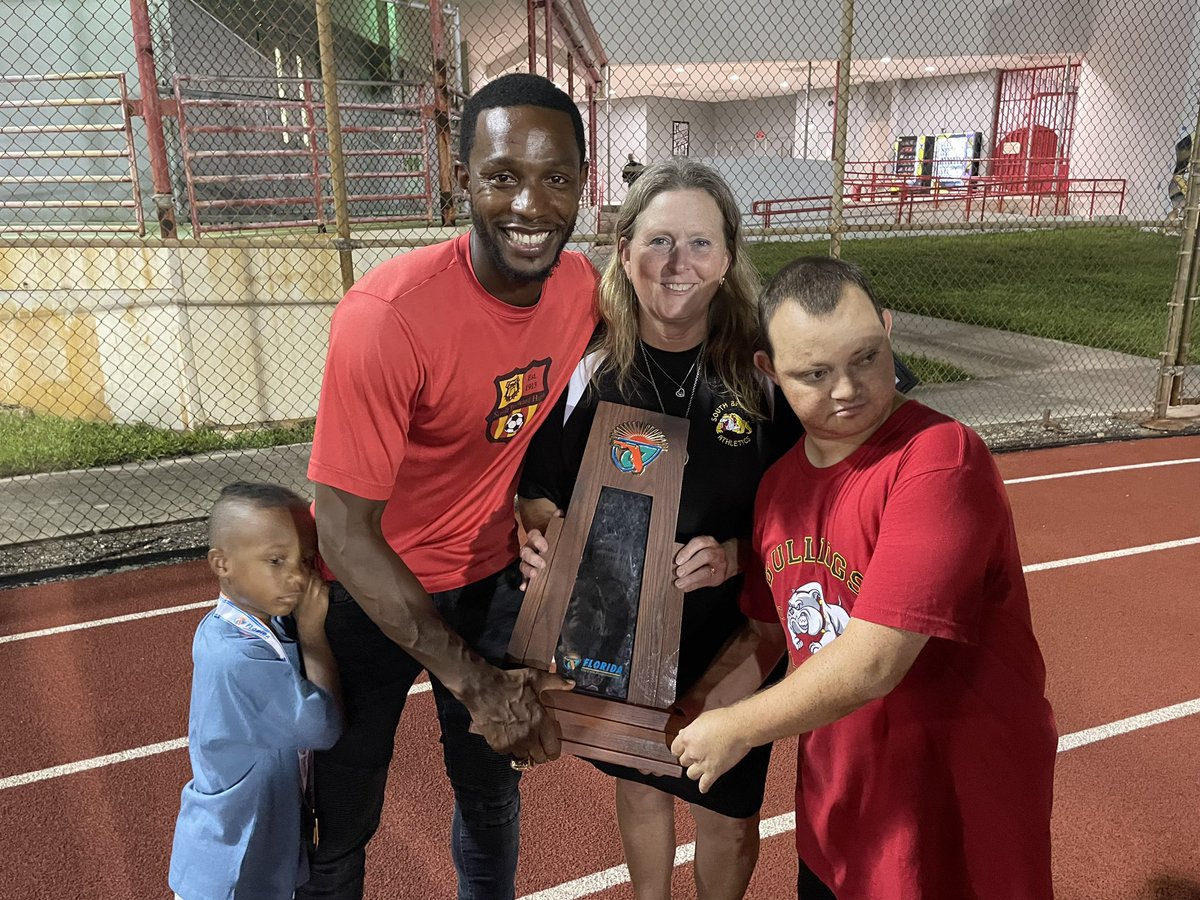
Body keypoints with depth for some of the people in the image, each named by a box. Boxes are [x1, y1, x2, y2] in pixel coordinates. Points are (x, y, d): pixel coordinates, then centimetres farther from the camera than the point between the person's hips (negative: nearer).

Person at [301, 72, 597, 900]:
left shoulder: (581, 286, -12)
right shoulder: (390, 315, -30)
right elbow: (345, 531, -27)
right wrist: (473, 682, -26)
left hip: (490, 574, 5)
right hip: (372, 588, -4)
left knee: (492, 790, 20)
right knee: (342, 817, 10)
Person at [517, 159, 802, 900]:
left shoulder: (763, 370, -12)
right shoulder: (585, 367, -9)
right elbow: (540, 489, 1)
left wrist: (735, 555, -22)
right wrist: (542, 538, -19)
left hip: (732, 643, -1)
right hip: (614, 638, 2)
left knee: (729, 816, 14)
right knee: (639, 784, 23)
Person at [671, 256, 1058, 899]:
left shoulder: (941, 459, -25)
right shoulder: (779, 484, 0)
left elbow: (873, 663, -28)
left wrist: (735, 730, -16)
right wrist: (691, 717, 0)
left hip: (959, 814, -6)